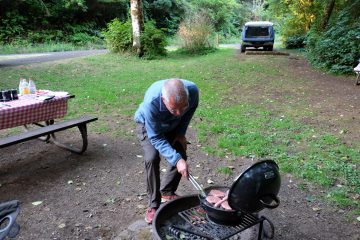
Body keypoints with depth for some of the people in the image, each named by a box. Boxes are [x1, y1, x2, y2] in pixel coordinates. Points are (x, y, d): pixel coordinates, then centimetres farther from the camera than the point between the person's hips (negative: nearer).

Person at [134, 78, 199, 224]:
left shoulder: (193, 90, -34)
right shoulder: (151, 102, -45)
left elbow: (192, 108, -8)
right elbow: (156, 138, -34)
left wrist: (181, 133, -10)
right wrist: (177, 160, -41)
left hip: (172, 126, 4)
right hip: (148, 125, -4)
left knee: (181, 156, -3)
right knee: (152, 158, -24)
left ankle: (167, 192, 22)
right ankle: (154, 204, -7)